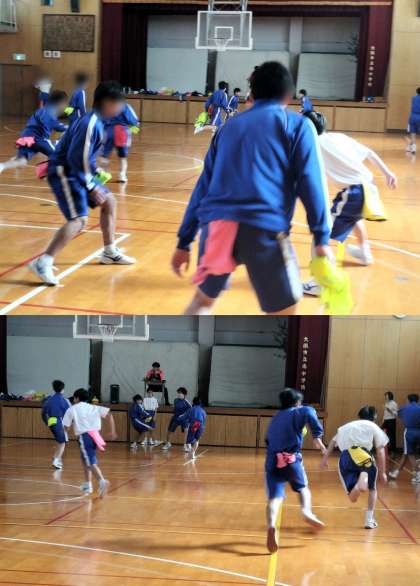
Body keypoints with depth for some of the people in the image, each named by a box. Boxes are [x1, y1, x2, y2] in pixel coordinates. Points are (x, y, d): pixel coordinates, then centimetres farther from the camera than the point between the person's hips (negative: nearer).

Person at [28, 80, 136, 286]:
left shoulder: (97, 121, 10)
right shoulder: (91, 123, -21)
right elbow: (76, 157, -26)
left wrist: (94, 175, 22)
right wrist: (91, 186, -22)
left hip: (77, 172, 10)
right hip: (64, 173, -10)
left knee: (109, 202, 19)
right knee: (79, 220, -21)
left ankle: (110, 252, 32)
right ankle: (43, 263, -24)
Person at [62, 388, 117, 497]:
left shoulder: (72, 409, 9)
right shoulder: (93, 407, 20)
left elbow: (65, 426, 4)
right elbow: (109, 414, 7)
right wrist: (112, 431, 7)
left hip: (84, 436, -6)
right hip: (94, 435, 6)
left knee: (91, 463, -13)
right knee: (85, 460, 26)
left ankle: (102, 481, -36)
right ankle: (87, 485, 30)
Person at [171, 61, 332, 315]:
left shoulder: (230, 126, 25)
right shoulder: (297, 124, 13)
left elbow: (204, 186, 23)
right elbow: (310, 182, 1)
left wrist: (184, 242, 24)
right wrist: (322, 238, -1)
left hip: (216, 223, 4)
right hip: (264, 227, -4)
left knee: (203, 299, 27)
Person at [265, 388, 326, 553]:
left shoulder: (275, 419, 27)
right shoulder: (298, 412, 10)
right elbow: (310, 413, -12)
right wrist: (317, 437, -10)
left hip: (272, 461, 3)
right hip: (291, 459, -3)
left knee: (274, 497, -10)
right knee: (303, 487, 24)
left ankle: (271, 526, -38)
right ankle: (307, 511, -4)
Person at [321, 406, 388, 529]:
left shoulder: (347, 426, 35)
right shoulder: (374, 427, 22)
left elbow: (333, 442, 22)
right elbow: (380, 451, 13)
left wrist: (325, 458, 13)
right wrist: (382, 472, 14)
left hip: (345, 457, 3)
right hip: (362, 454, -2)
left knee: (353, 498, 4)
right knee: (372, 488, 21)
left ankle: (357, 486, -33)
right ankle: (369, 519, -1)